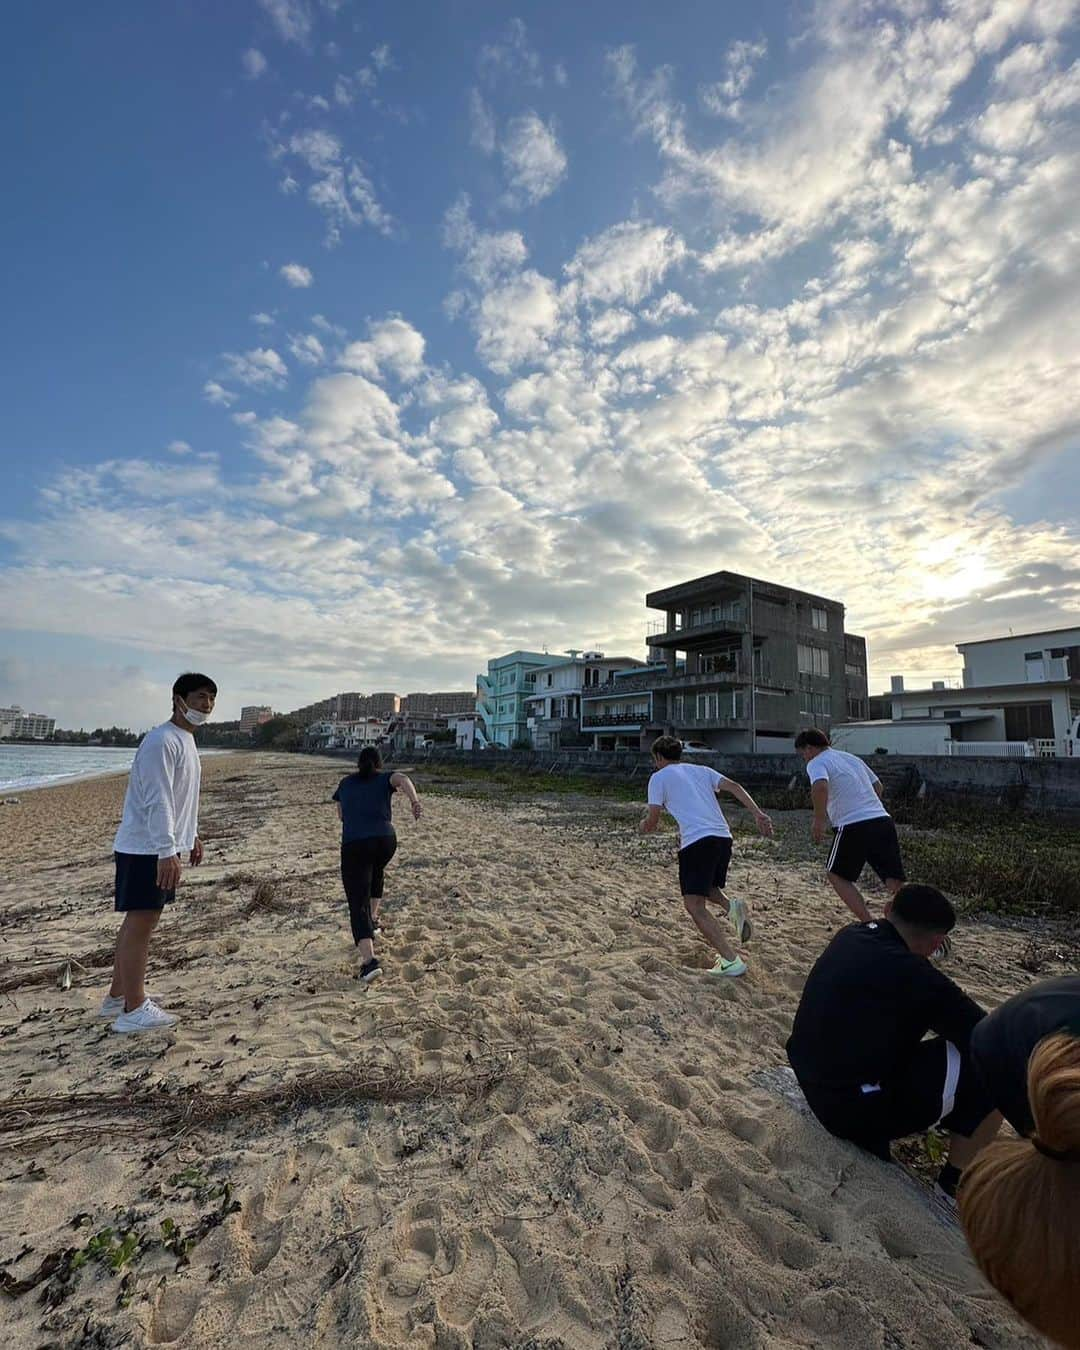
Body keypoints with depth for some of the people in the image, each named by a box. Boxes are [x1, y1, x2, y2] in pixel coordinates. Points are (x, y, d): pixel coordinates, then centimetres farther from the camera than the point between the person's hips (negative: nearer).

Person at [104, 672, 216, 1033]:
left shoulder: (186, 741, 14)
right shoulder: (162, 741, -18)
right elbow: (157, 800, -24)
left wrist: (192, 835, 24)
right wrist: (167, 851, -27)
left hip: (165, 847, 10)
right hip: (145, 849, -10)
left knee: (139, 921, 17)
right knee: (140, 921, -3)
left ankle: (118, 995, 29)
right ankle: (133, 1010, 7)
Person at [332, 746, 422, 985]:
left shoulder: (346, 782, 18)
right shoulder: (384, 779, 11)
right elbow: (402, 779, -13)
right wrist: (415, 800, -29)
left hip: (354, 845, -1)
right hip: (386, 841, 1)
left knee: (358, 905, -2)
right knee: (376, 872, 35)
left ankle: (369, 960, -17)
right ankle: (372, 920, 35)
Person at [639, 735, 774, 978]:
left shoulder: (659, 777, 7)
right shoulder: (701, 770, 23)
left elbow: (652, 820, 3)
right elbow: (733, 787, 9)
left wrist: (643, 827, 25)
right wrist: (758, 814, 1)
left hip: (696, 841, -7)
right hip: (723, 837, 7)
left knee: (694, 905, -1)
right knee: (706, 888, 28)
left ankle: (731, 961, -10)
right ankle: (731, 907, 0)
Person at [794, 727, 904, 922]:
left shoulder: (816, 763, -2)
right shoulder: (852, 757, 22)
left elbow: (820, 787, -23)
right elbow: (878, 786, 28)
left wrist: (819, 820, -13)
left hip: (853, 827, -6)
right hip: (883, 820, 7)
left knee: (836, 875, 13)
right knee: (895, 883, 7)